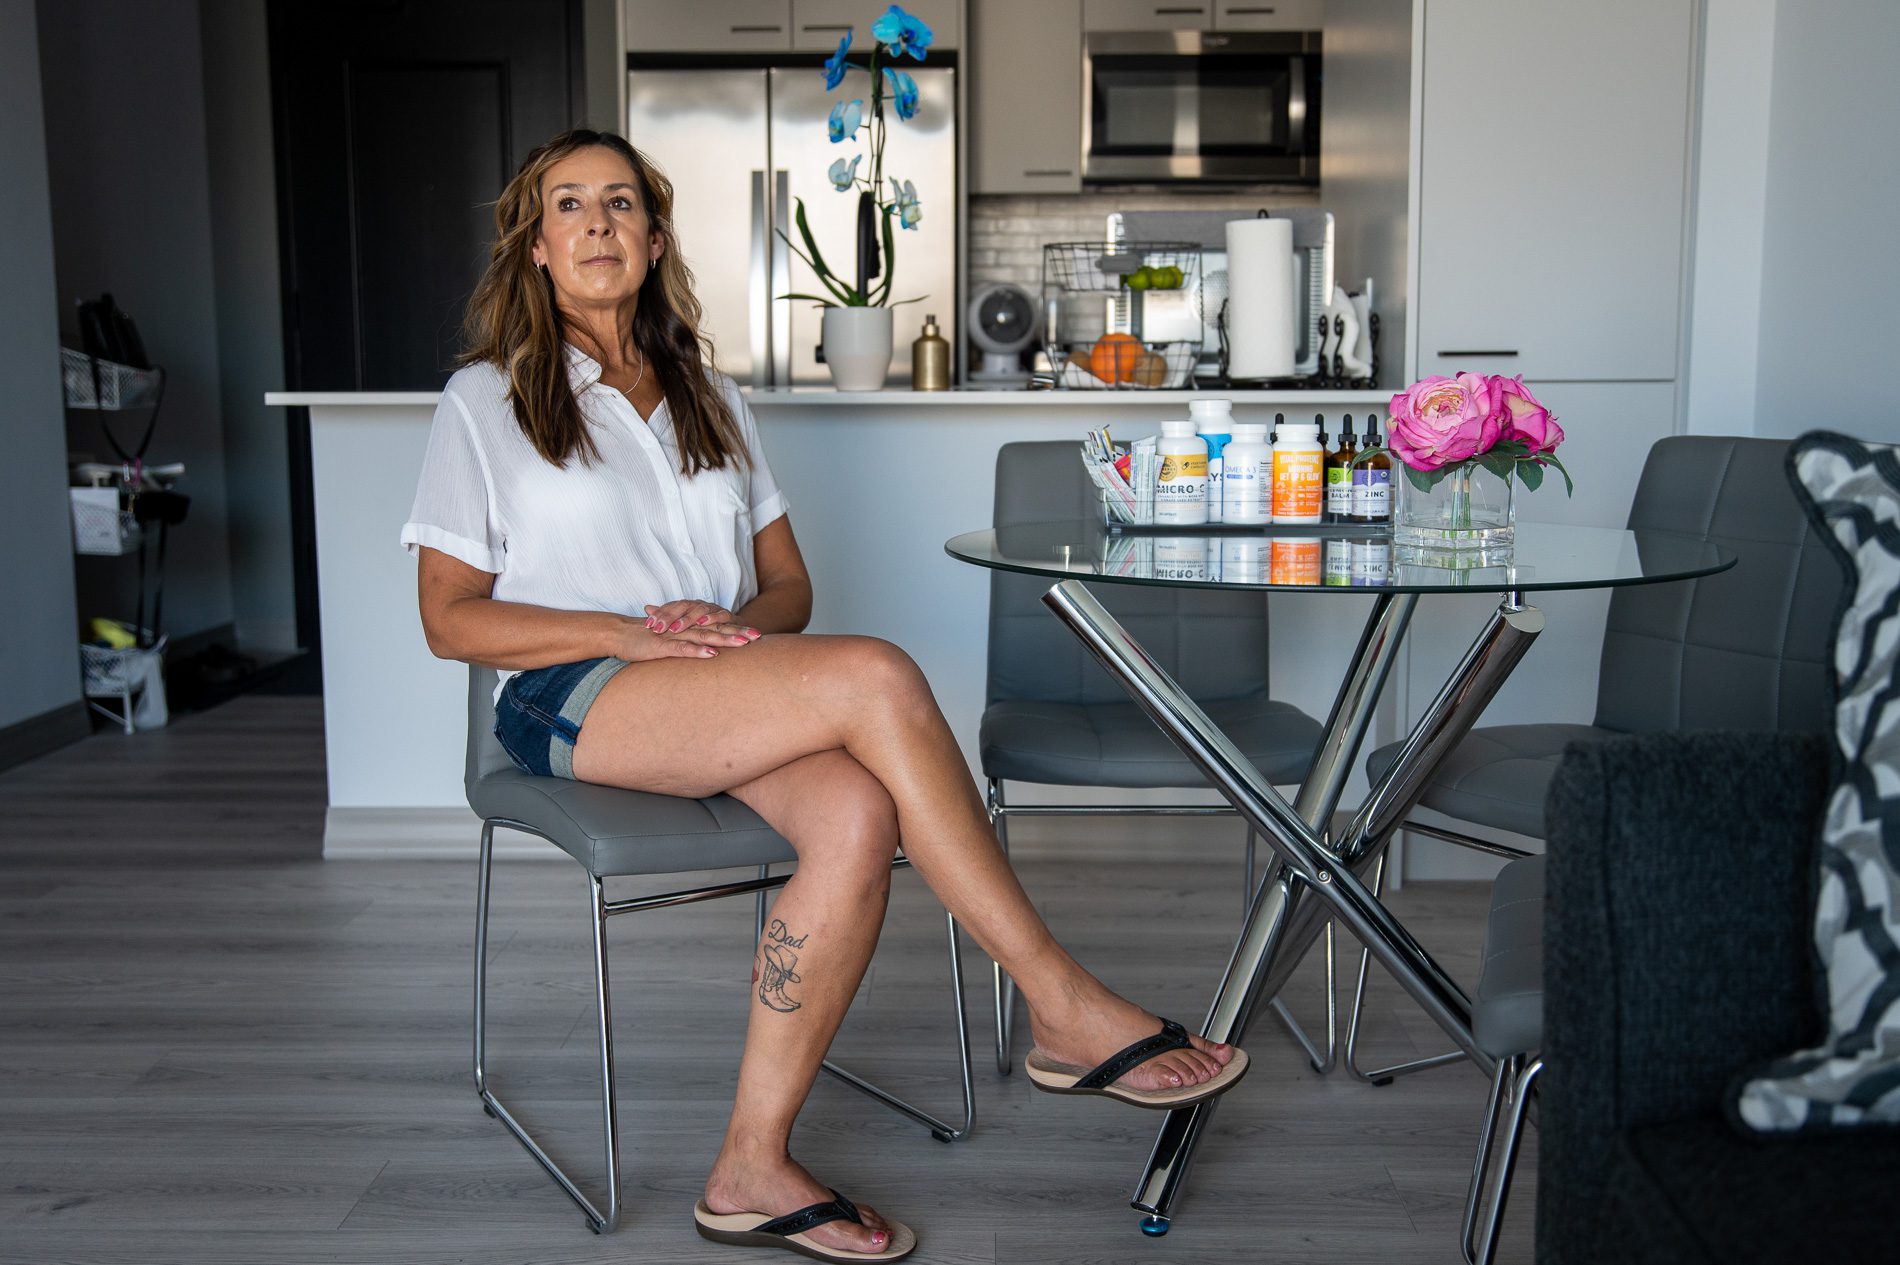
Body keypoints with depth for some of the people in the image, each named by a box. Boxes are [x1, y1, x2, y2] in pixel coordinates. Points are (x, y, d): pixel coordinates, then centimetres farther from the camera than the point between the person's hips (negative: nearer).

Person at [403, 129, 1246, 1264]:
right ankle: (1064, 1008, -23)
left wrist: (734, 623, -6)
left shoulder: (710, 397, 23)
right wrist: (634, 633, -13)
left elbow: (789, 586, 20)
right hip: (573, 701, -4)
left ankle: (754, 1165, -23)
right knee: (875, 675, -31)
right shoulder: (486, 402, 10)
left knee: (858, 816, -32)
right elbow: (451, 618, 1)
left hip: (726, 695, 5)